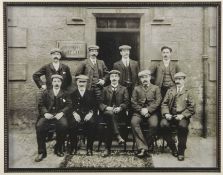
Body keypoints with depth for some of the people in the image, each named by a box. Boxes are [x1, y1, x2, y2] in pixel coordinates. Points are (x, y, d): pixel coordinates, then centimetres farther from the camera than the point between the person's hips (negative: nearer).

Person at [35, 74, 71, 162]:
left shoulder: (65, 94, 17)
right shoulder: (46, 92, 20)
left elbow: (68, 105, 4)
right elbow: (41, 104, 10)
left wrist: (61, 113, -14)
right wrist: (45, 113, -9)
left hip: (59, 115, -1)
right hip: (47, 115, 1)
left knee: (64, 125, -33)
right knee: (39, 126, -28)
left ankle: (58, 149, -13)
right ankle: (41, 152, -14)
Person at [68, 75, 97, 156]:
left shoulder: (91, 94, 20)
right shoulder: (72, 94, 18)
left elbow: (94, 106, 8)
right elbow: (70, 106, 6)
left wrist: (90, 113, -12)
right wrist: (74, 113, -14)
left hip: (88, 116, 0)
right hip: (76, 116, 0)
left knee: (92, 123, -32)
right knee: (72, 123, -32)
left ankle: (89, 148, -19)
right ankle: (73, 148, -15)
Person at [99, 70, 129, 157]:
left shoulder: (124, 89, 19)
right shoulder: (105, 89, 21)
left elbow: (126, 102, 6)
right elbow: (101, 103, 10)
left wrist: (120, 108, -15)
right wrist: (107, 107, -13)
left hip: (120, 114, -1)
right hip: (107, 112, 1)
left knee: (110, 123, -33)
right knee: (110, 113, -38)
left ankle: (108, 148, -32)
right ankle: (118, 136, -43)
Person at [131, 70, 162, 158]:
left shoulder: (156, 88, 15)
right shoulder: (136, 88, 19)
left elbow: (158, 101, 3)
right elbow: (133, 102, 8)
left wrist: (148, 110, -10)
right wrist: (141, 110, -9)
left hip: (151, 112, -1)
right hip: (139, 112, 1)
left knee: (154, 125, -31)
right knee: (134, 122, -29)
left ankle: (147, 144, -12)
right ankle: (142, 147, -28)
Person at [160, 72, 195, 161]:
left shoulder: (188, 92, 12)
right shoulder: (170, 91, 18)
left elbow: (191, 107, 3)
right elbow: (164, 104, 11)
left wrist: (182, 115, -13)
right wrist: (166, 113, -8)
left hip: (182, 116, -2)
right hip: (170, 116, 2)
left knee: (182, 126, -35)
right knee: (163, 124, -29)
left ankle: (181, 152, -16)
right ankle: (173, 148, -9)